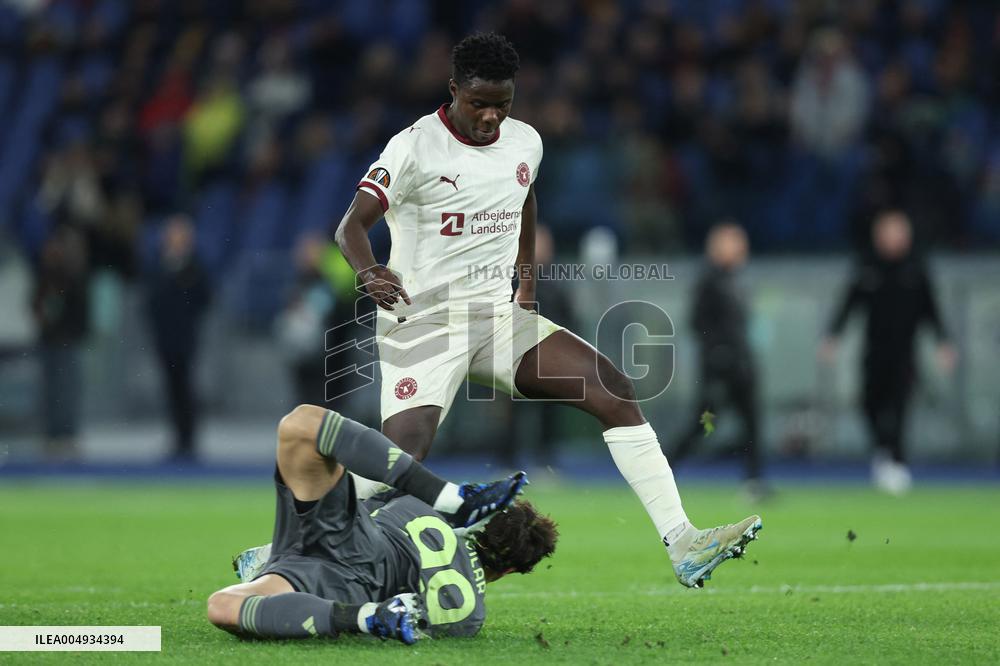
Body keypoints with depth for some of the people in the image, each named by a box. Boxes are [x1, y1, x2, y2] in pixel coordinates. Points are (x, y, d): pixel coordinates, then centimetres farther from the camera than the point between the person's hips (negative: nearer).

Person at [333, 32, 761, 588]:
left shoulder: (525, 143, 7)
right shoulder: (416, 147, -12)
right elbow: (352, 225, -19)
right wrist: (369, 272, -39)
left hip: (500, 314, 6)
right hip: (424, 321, -6)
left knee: (613, 389, -10)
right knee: (404, 448, -24)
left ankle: (681, 543, -12)